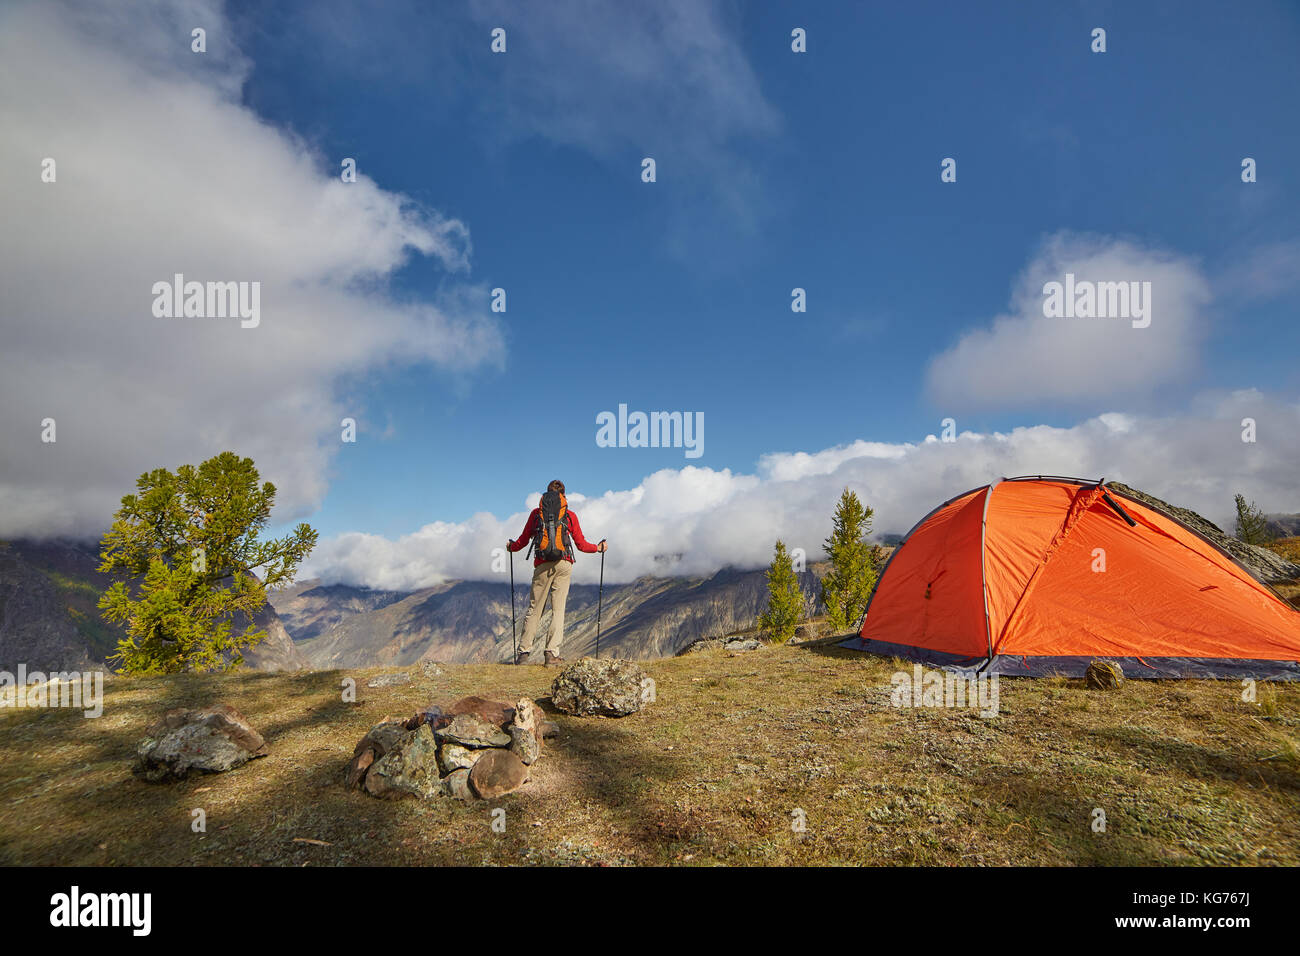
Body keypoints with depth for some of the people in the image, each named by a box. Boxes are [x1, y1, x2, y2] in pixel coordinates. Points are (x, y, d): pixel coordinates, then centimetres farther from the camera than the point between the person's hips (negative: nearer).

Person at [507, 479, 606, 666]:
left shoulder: (536, 513, 11)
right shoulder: (570, 516, 10)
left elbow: (523, 540, 15)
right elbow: (581, 545, 11)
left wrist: (511, 546, 36)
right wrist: (598, 548, 29)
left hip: (542, 565, 1)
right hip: (563, 564, -1)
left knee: (534, 609, 8)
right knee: (558, 610, 2)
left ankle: (524, 651, 10)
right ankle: (552, 653, -1)